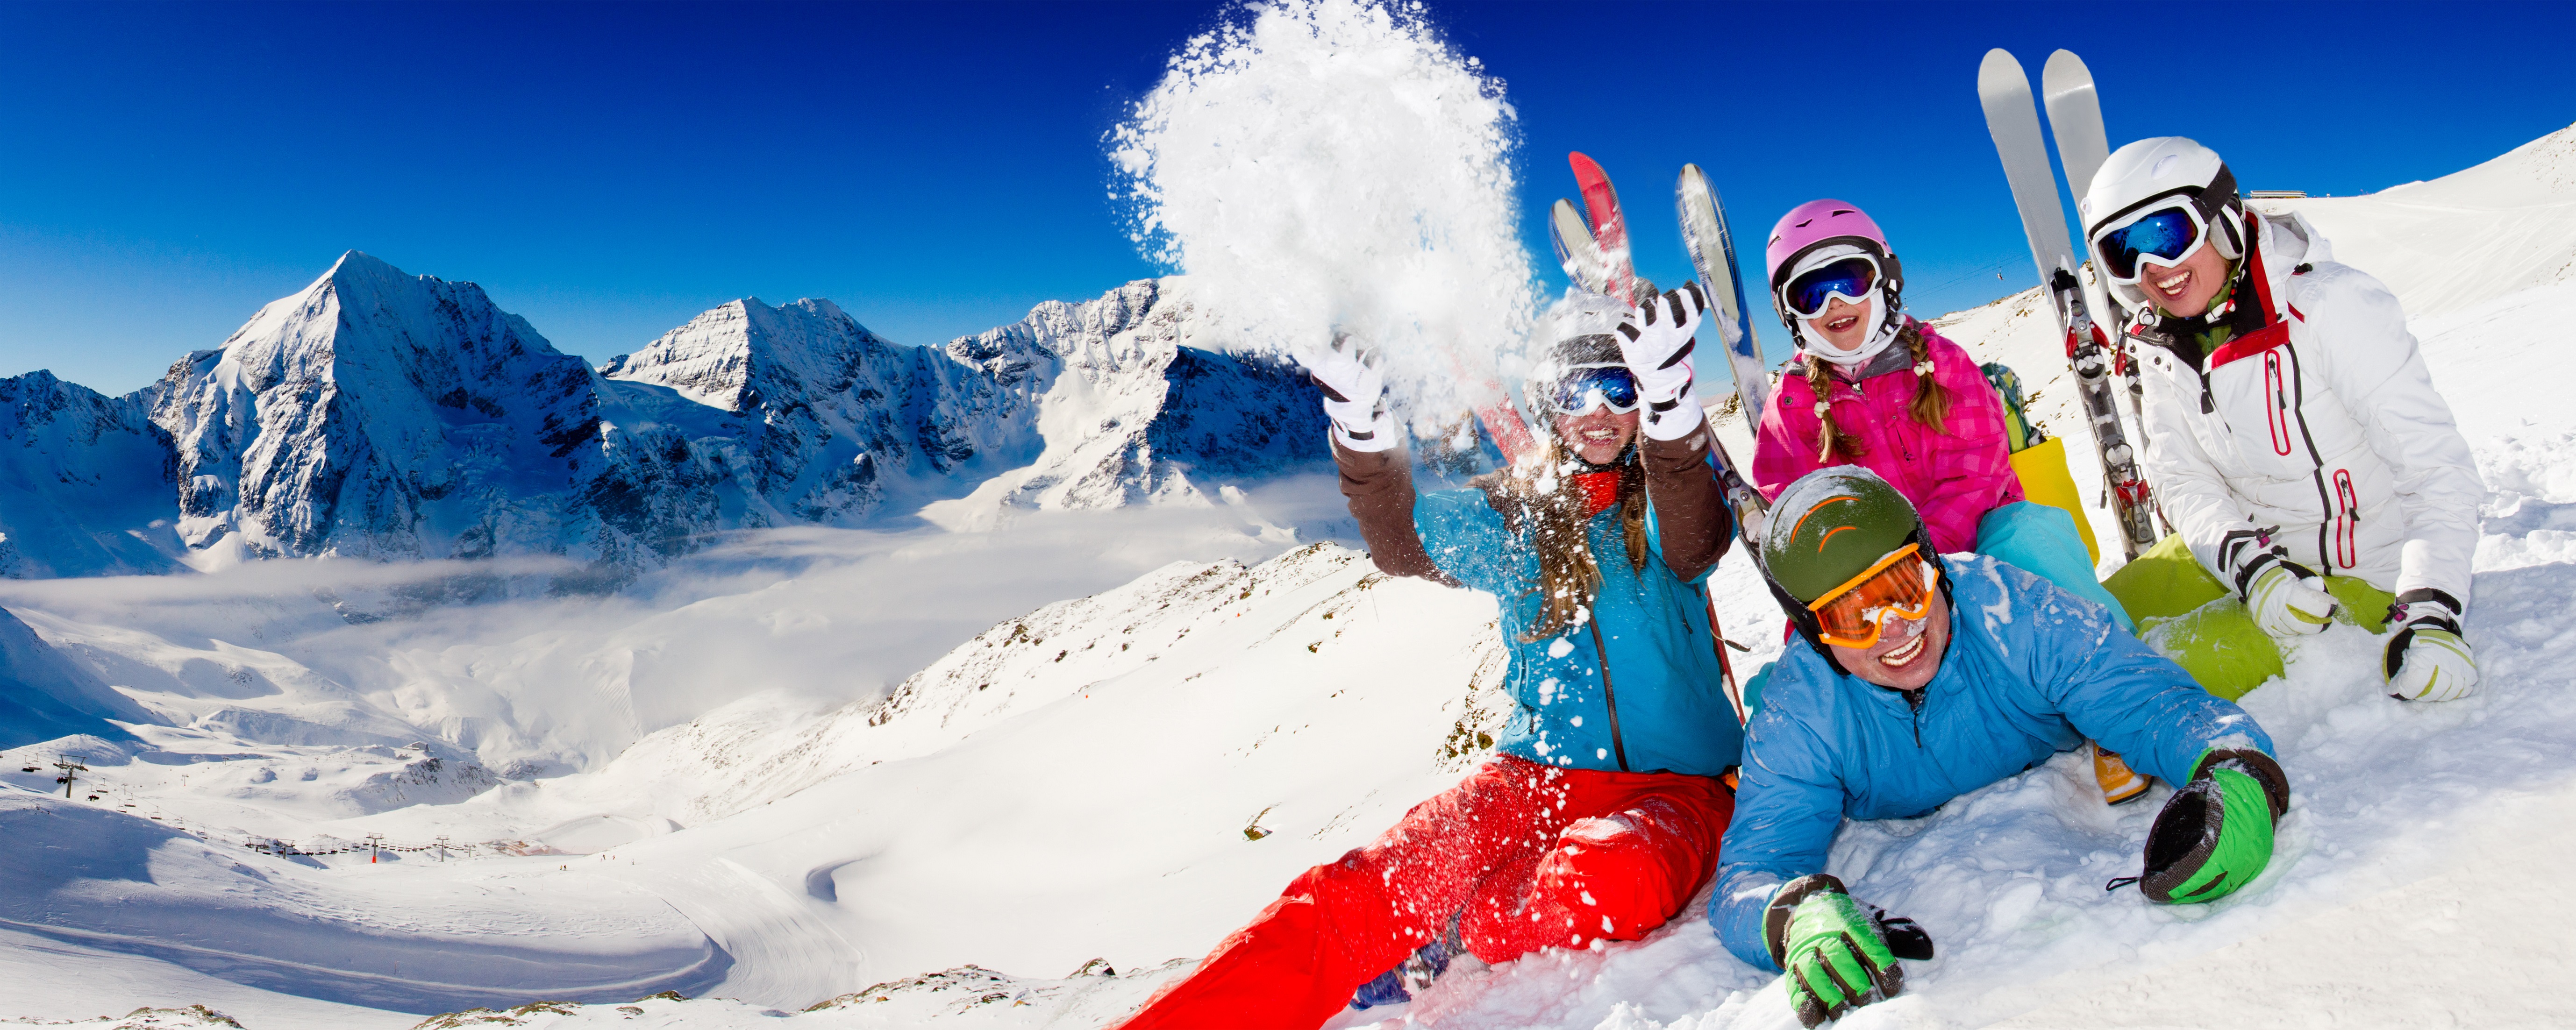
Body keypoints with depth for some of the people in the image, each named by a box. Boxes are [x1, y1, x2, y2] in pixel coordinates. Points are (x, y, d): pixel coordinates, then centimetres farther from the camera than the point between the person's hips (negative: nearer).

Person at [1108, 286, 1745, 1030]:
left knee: (1598, 883, -39)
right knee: (1358, 893, -23)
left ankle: (1424, 969, -19)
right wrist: (1363, 429, -30)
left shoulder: (1676, 490, 5)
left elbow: (1692, 544, -20)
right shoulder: (1515, 514, 9)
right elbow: (1404, 541, -9)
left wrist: (1668, 400, -39)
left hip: (1677, 783, -1)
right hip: (1540, 774, 2)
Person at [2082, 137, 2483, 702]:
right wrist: (2250, 566, -25)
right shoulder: (2161, 347, -3)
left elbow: (2438, 469, -22)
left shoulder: (2330, 305, -23)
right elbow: (2182, 479, -5)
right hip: (2247, 546, 6)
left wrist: (2433, 612, -32)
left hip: (2361, 575, -6)